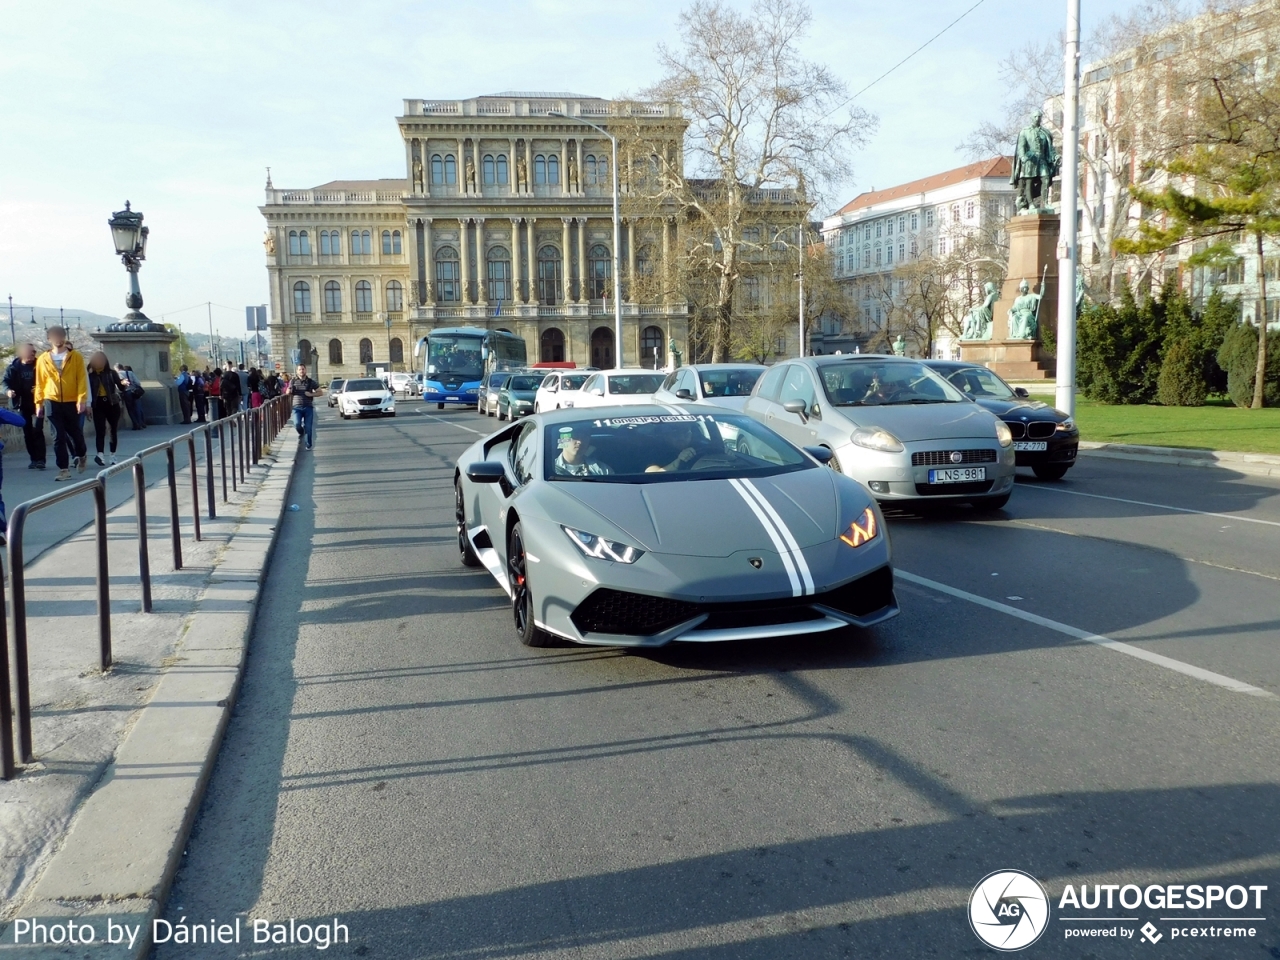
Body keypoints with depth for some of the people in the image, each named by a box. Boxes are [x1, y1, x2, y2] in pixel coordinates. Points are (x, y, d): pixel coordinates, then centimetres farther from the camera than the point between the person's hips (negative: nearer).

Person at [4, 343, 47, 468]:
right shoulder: (14, 367, -1)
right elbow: (6, 381, 4)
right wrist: (8, 390, -16)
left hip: (37, 403, -3)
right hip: (23, 405, 3)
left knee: (37, 431, -11)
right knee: (27, 433, 8)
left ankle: (40, 459, -11)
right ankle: (34, 459, 17)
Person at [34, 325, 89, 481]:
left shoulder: (76, 356, -1)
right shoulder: (43, 359, 4)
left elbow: (82, 379, -5)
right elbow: (40, 383, 7)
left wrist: (82, 399, -14)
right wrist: (39, 402, 4)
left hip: (72, 402, -1)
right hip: (52, 403, 1)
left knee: (75, 432, 13)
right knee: (59, 436, -1)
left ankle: (82, 455, 41)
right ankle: (64, 469, 3)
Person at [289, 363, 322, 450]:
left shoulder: (311, 382, 3)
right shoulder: (293, 381, 5)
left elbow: (320, 392, 7)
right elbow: (288, 393, 16)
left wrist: (311, 394, -10)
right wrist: (289, 391, -9)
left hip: (308, 407, 0)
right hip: (297, 407, 0)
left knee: (308, 427, -2)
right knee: (297, 424, -17)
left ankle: (309, 444, 11)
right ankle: (301, 433, 18)